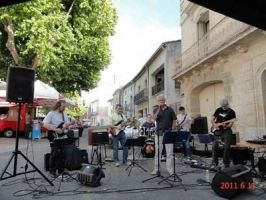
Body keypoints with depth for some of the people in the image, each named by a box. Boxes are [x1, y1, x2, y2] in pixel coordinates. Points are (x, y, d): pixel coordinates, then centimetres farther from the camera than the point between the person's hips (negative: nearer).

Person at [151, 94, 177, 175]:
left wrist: (173, 129, -2)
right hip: (159, 133, 1)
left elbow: (174, 120, 7)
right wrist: (159, 109, -22)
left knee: (169, 152, 3)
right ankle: (156, 169, 16)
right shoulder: (156, 110, 5)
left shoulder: (170, 109, 4)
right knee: (157, 152, 6)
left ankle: (170, 170, 13)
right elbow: (154, 118, -13)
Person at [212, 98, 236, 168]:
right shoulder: (218, 110, 9)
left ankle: (226, 164, 1)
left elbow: (231, 123, -9)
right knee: (214, 145, -4)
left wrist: (226, 126, -28)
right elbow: (212, 119, 13)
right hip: (218, 130, 3)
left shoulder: (231, 112, -2)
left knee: (226, 146, -13)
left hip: (226, 131, -3)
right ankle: (215, 163, 10)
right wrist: (214, 125, -6)